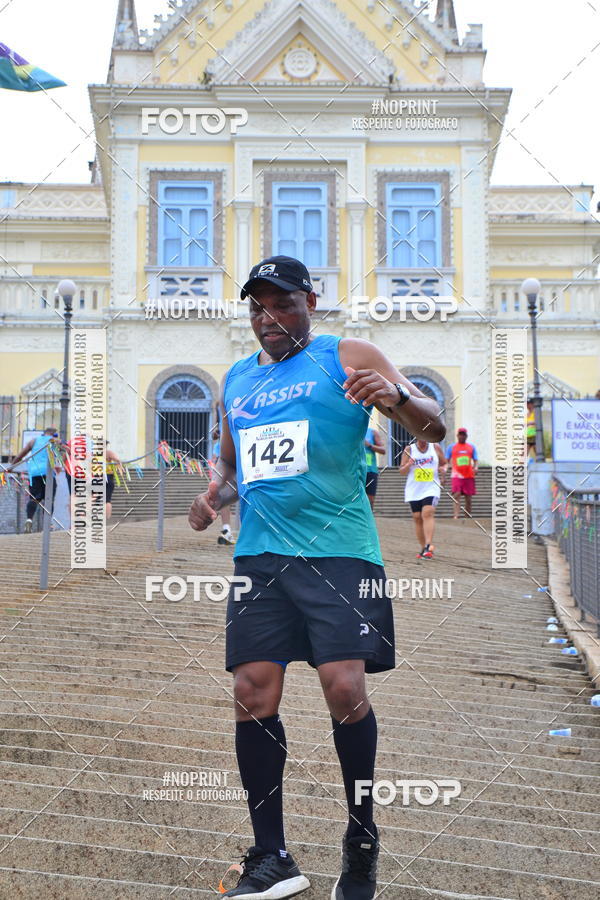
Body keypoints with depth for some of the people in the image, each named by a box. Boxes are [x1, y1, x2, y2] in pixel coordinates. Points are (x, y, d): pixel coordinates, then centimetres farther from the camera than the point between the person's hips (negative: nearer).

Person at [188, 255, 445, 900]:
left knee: (344, 689, -13)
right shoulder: (236, 380, 19)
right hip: (259, 554, 5)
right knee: (253, 695, -2)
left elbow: (434, 430, -2)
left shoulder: (348, 358, 3)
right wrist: (215, 496, 7)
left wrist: (397, 396, -23)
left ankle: (362, 839, 9)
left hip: (338, 551, -5)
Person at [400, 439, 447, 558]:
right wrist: (408, 465, -16)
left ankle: (428, 545, -30)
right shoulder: (409, 449, 4)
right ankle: (422, 548, 14)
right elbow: (402, 471, 5)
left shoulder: (436, 448, 7)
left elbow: (444, 463, 18)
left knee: (428, 513, -20)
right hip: (414, 490, 2)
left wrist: (443, 470, -5)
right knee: (417, 518, 3)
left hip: (431, 489, -1)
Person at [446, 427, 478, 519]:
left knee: (468, 497, 5)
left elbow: (475, 460, 12)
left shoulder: (472, 447, 12)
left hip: (469, 475, 2)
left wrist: (475, 467, -8)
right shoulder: (451, 447, 8)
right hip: (457, 475, -2)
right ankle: (456, 515, -26)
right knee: (456, 495, -17)